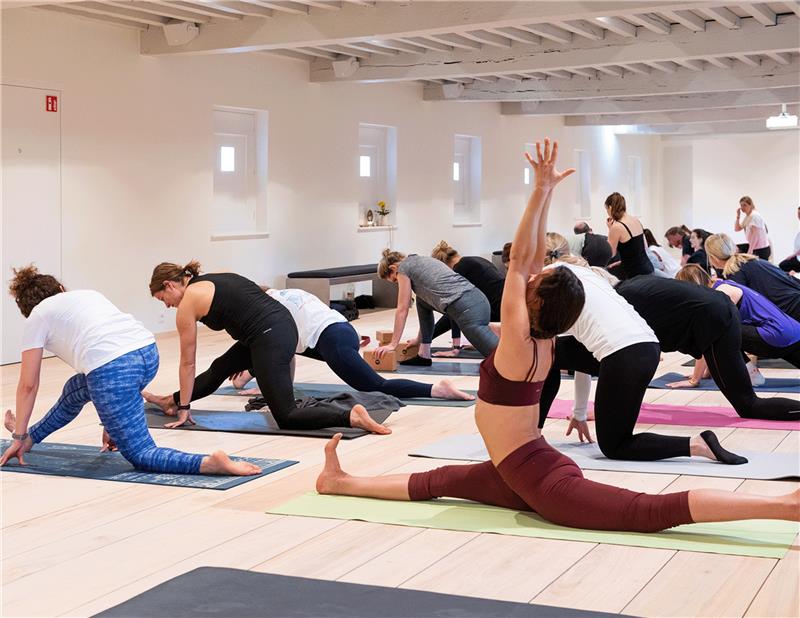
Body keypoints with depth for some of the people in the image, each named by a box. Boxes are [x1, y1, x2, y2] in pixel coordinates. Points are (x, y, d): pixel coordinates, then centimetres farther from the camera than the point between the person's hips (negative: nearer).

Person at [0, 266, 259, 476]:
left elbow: (28, 384, 19)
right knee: (75, 389, 34)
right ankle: (32, 437, 53)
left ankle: (211, 463, -27)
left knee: (141, 456, -3)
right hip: (148, 353, 7)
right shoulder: (87, 294, 34)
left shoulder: (38, 317, 18)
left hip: (114, 369, -7)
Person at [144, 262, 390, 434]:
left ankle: (351, 417, -21)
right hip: (283, 324, 10)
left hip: (270, 339, -10)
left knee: (286, 418, -4)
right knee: (220, 368, 29)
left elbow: (188, 362, 8)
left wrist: (184, 409, 17)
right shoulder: (215, 279, 22)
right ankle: (171, 401, 50)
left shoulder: (187, 303, 1)